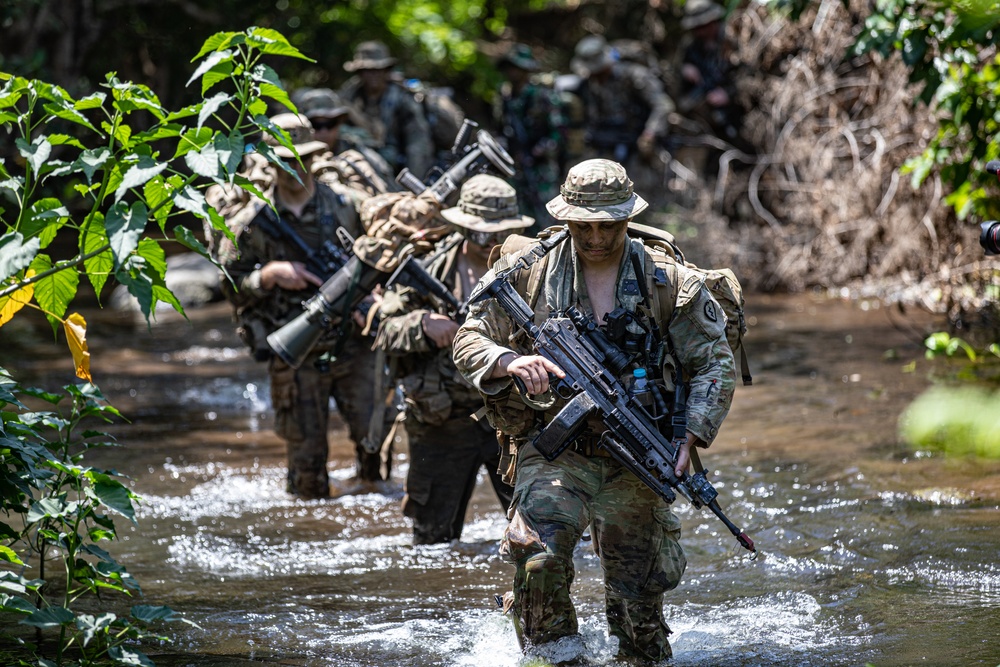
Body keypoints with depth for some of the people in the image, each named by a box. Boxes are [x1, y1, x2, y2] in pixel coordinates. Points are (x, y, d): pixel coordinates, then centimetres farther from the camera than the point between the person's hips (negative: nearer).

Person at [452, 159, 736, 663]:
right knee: (539, 546, -30)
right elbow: (469, 341, 2)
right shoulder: (526, 273, -1)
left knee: (638, 603, 9)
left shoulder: (671, 282, 0)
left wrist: (691, 435, -13)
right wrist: (509, 361, -21)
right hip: (555, 447, -1)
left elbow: (715, 364, 2)